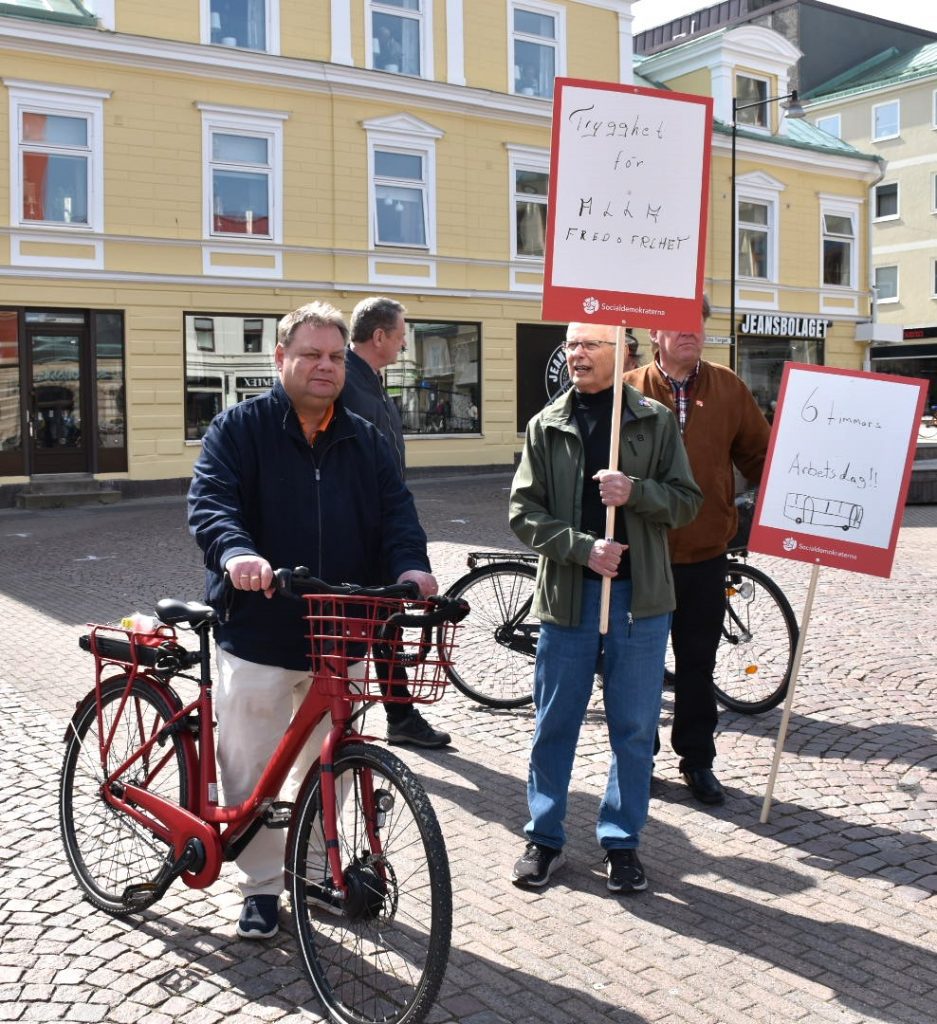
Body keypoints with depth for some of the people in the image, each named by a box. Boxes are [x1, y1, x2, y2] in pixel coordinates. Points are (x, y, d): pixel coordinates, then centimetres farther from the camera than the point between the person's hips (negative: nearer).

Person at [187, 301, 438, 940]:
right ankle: (262, 886, 22)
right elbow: (210, 500, -15)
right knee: (251, 769, 5)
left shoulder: (365, 441, 11)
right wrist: (235, 552, -36)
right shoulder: (239, 427, -1)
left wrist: (410, 565, -19)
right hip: (258, 632, -3)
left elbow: (397, 510, 2)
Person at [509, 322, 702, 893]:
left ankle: (622, 841, 22)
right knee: (555, 723, 8)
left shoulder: (655, 421, 3)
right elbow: (525, 512, 0)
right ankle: (545, 839, 22)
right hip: (566, 593, 1)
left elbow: (686, 502, 1)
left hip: (640, 594, 0)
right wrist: (583, 547, -14)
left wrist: (634, 492, -17)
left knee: (634, 727, 7)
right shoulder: (546, 426, 5)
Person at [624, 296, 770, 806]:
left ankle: (697, 759, 27)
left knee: (698, 663, 13)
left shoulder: (728, 389, 4)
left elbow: (760, 455, 7)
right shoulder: (628, 391, -4)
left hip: (705, 554, 2)